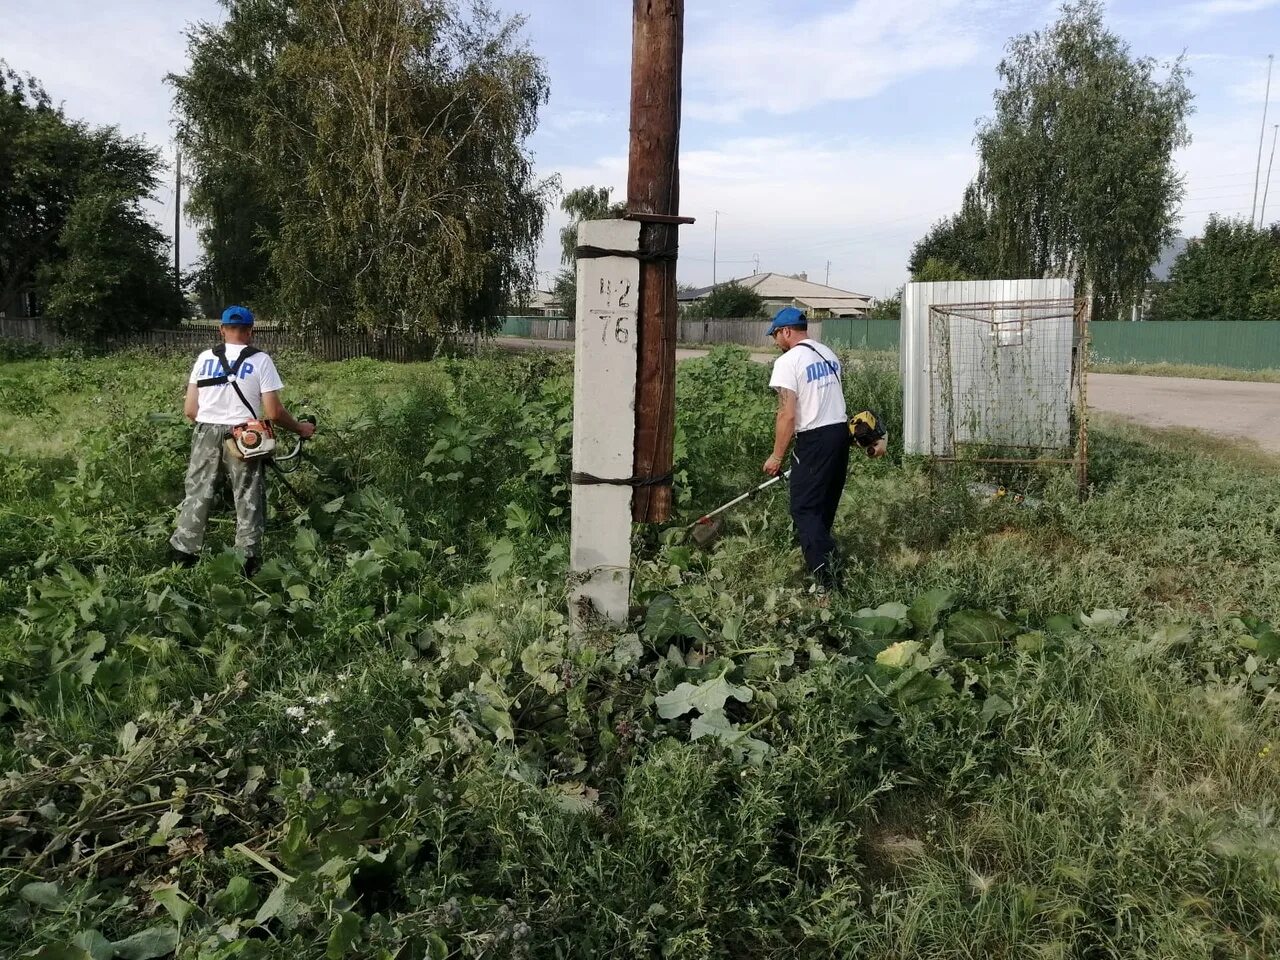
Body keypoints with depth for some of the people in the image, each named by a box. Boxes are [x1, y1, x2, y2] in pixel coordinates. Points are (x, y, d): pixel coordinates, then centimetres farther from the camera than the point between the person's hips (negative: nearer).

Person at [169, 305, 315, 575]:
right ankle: (248, 561, 8)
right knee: (248, 499, 6)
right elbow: (273, 413, -8)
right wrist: (300, 429, 8)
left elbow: (189, 410, 5)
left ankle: (182, 557, 16)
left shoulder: (204, 358, 6)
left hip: (206, 432, 3)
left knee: (197, 495, 12)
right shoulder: (260, 360, -3)